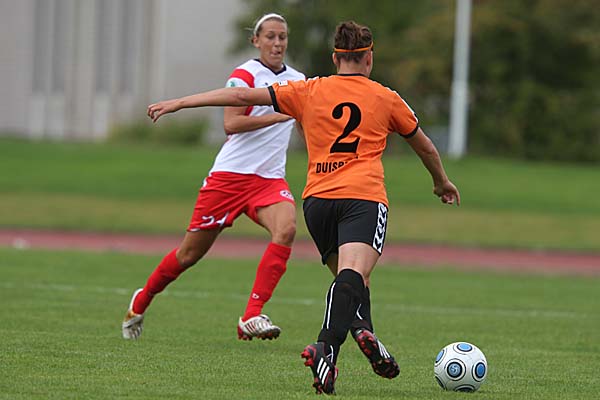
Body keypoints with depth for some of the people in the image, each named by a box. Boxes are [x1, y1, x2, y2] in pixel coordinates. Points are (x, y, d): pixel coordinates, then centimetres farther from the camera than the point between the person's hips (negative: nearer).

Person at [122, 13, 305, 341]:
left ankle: (251, 317, -29)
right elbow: (230, 123, -22)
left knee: (286, 228, -28)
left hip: (270, 179, 4)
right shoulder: (245, 75, -8)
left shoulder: (298, 80, 11)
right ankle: (141, 302, 31)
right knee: (190, 253, 4)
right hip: (230, 175, -4)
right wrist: (280, 115, -25)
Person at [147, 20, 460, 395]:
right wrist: (443, 182, 49)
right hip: (364, 196, -3)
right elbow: (424, 145, 30)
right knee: (352, 276, -21)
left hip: (317, 198, 3)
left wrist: (178, 103, 16)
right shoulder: (386, 98, 15)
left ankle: (368, 340, -1)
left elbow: (244, 96, 11)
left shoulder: (309, 92, 14)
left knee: (349, 278, 20)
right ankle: (326, 348, -44)